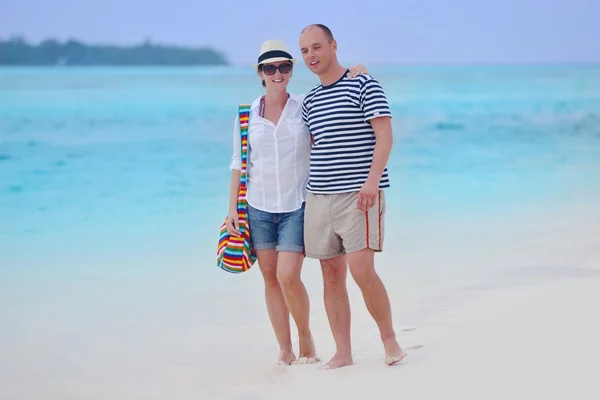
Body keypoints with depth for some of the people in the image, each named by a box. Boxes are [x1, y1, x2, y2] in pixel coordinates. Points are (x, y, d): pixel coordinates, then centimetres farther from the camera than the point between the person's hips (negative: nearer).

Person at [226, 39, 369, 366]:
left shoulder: (306, 106, 0)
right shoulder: (247, 115, 3)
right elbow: (238, 164, 8)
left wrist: (354, 73, -14)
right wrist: (232, 208, 4)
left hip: (297, 206, -2)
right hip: (258, 207, 2)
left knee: (288, 277, -12)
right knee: (270, 279, 4)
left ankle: (305, 336, 12)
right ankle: (285, 350, 13)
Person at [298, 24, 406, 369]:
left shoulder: (364, 85, -3)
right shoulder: (310, 100, 15)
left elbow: (384, 136, -10)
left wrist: (373, 179, -23)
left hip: (359, 195, -6)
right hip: (319, 197, 6)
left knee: (362, 270, -15)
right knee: (332, 275, 4)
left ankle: (390, 341, 1)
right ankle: (343, 353, 8)